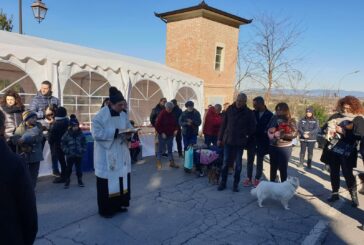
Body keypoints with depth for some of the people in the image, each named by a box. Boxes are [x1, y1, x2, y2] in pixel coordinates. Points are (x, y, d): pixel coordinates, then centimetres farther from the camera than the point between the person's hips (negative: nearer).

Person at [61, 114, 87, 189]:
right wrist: (67, 151, -10)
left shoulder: (81, 134, 0)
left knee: (79, 168, 10)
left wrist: (83, 150, -4)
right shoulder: (67, 134, -6)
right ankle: (67, 181, 22)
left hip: (79, 155, 1)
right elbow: (63, 144, -1)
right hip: (70, 155, -1)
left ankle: (80, 180, 24)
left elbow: (84, 143, 8)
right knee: (68, 168, 7)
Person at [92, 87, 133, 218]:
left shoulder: (123, 115, 5)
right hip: (106, 155, -6)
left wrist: (128, 133, -11)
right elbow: (96, 133, -20)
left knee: (122, 178, 12)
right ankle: (105, 209, 17)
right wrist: (115, 132, -25)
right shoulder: (100, 116, -15)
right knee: (107, 180, 2)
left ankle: (119, 204, 29)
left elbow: (129, 128, 13)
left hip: (121, 153, 6)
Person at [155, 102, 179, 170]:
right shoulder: (162, 114, -12)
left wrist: (176, 130, -2)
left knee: (170, 149, 13)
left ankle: (172, 163, 21)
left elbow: (175, 124, 16)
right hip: (162, 135, -5)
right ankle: (159, 164, 13)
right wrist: (161, 133, -18)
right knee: (161, 149, 3)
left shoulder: (172, 115, 5)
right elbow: (157, 125, -14)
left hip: (170, 135, 5)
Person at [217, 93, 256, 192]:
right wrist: (220, 138, 3)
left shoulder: (249, 113, -6)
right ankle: (223, 182, 19)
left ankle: (236, 184, 20)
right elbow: (223, 124, 3)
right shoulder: (230, 109, -1)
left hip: (240, 142, -1)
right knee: (225, 163, 7)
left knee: (238, 164, 7)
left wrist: (246, 136, 0)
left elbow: (252, 128, 3)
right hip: (228, 140, 1)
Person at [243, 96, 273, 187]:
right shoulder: (252, 113, 1)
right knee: (250, 160, 6)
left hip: (262, 142, -1)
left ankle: (257, 179, 19)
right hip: (252, 140, 1)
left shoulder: (269, 115, -2)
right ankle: (249, 178, 16)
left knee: (259, 161, 9)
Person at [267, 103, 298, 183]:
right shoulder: (274, 118, 2)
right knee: (273, 167, 16)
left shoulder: (291, 121, -6)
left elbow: (294, 134, -15)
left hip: (285, 148, -4)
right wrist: (271, 133, -12)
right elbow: (268, 129, 9)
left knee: (283, 168, 5)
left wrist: (281, 134, -21)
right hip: (273, 147, 4)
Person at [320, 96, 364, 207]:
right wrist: (328, 129, -12)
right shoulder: (335, 116, 5)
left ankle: (354, 196, 18)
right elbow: (324, 128, 10)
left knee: (347, 174, -1)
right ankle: (335, 193, 26)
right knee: (334, 173, 12)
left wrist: (342, 131, -22)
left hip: (347, 152, -4)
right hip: (332, 150, 4)